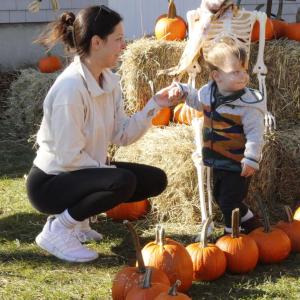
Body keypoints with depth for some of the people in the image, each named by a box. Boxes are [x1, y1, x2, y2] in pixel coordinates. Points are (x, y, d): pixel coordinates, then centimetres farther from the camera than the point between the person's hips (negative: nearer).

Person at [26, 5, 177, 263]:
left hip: (84, 172, 9)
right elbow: (68, 157, -26)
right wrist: (111, 171, -17)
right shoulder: (70, 87, -27)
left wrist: (154, 105, -10)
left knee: (156, 180, 5)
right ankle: (57, 229, -12)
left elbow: (121, 135, -2)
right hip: (50, 182, -9)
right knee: (124, 181, -31)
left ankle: (77, 216, 12)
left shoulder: (109, 80, 1)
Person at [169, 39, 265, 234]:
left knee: (229, 203, 0)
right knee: (220, 198, 22)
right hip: (218, 162, 8)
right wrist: (182, 91, 5)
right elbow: (196, 100, 20)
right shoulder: (208, 93, -3)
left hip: (237, 165, -8)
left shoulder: (248, 104, -23)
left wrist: (251, 159, -26)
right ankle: (252, 223, 40)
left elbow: (255, 134, -22)